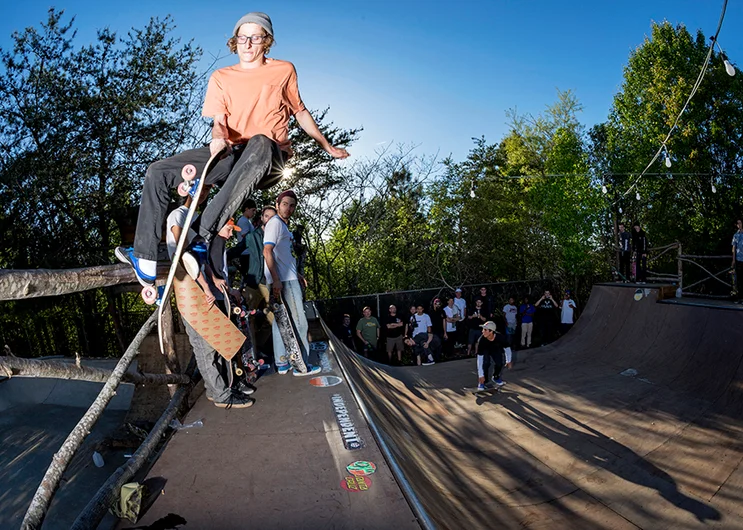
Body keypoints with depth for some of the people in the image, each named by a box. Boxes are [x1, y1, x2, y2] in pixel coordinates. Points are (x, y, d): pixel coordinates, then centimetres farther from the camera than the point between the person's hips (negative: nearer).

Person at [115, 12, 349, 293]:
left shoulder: (284, 70, 11)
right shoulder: (221, 77, 14)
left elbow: (300, 112, 22)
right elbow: (219, 121, 2)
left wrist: (328, 147, 26)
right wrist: (218, 137, -22)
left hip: (269, 157, -3)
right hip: (230, 154, 4)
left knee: (260, 143, -42)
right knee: (158, 172, -10)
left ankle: (202, 238, -45)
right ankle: (146, 260, -11)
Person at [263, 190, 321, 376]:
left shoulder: (282, 225, 22)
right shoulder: (275, 222, -8)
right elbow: (267, 252, -18)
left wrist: (296, 275, 23)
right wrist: (276, 280, -23)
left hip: (282, 279, 10)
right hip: (284, 280, -10)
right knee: (299, 322, -7)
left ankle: (282, 363, 16)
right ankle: (301, 365, -2)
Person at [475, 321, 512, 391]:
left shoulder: (500, 338, -36)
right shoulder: (481, 340, -38)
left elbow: (507, 348, -14)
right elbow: (479, 359, -35)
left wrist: (508, 361, -6)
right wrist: (481, 375, -35)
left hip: (496, 349, 2)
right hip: (484, 350, -2)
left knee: (499, 363, -15)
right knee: (486, 363, -25)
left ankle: (496, 378, 16)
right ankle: (482, 382, -6)